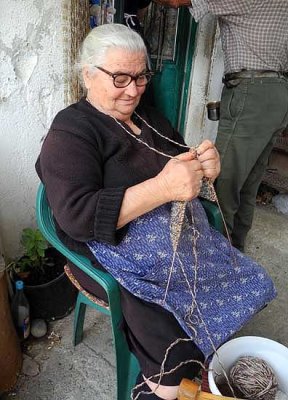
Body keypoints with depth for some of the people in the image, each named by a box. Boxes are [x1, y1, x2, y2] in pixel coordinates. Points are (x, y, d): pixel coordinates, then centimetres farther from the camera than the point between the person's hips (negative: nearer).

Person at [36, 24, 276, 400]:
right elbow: (76, 217, -20)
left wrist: (205, 167, -6)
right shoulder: (70, 132, -8)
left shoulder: (148, 117, 13)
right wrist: (162, 188, -27)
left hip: (186, 239, 7)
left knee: (248, 288, -5)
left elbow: (185, 179, 20)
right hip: (120, 258, -7)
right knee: (176, 355, -23)